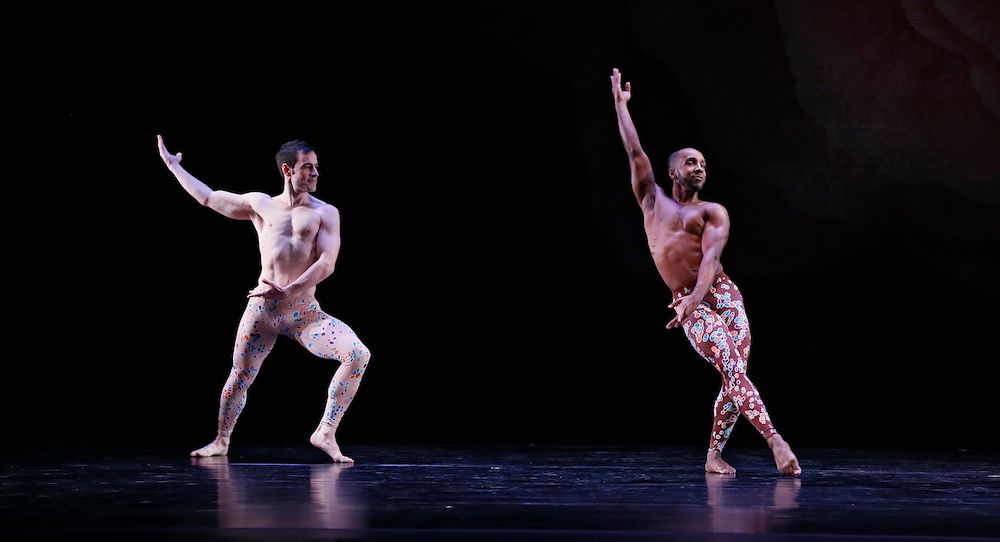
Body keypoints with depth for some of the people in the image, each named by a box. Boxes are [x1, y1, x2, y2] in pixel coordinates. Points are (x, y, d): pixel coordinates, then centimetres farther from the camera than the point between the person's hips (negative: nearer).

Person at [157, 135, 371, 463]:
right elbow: (208, 197, 20)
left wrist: (287, 291, -20)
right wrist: (172, 165, 28)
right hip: (263, 309, 1)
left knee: (359, 354, -21)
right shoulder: (260, 205, 9)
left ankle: (325, 433, -14)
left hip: (304, 312, -1)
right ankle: (221, 442, 30)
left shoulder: (325, 213, 3)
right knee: (240, 376, 7)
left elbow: (326, 264, -8)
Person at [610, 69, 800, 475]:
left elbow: (710, 256, -7)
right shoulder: (653, 201, 15)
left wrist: (695, 298, -24)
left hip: (725, 295, 1)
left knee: (734, 379, -8)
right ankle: (776, 443, -30)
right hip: (690, 305, -1)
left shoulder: (713, 212, 9)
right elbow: (635, 152, 12)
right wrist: (621, 104, 13)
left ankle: (714, 454, 5)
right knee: (734, 372, -18)